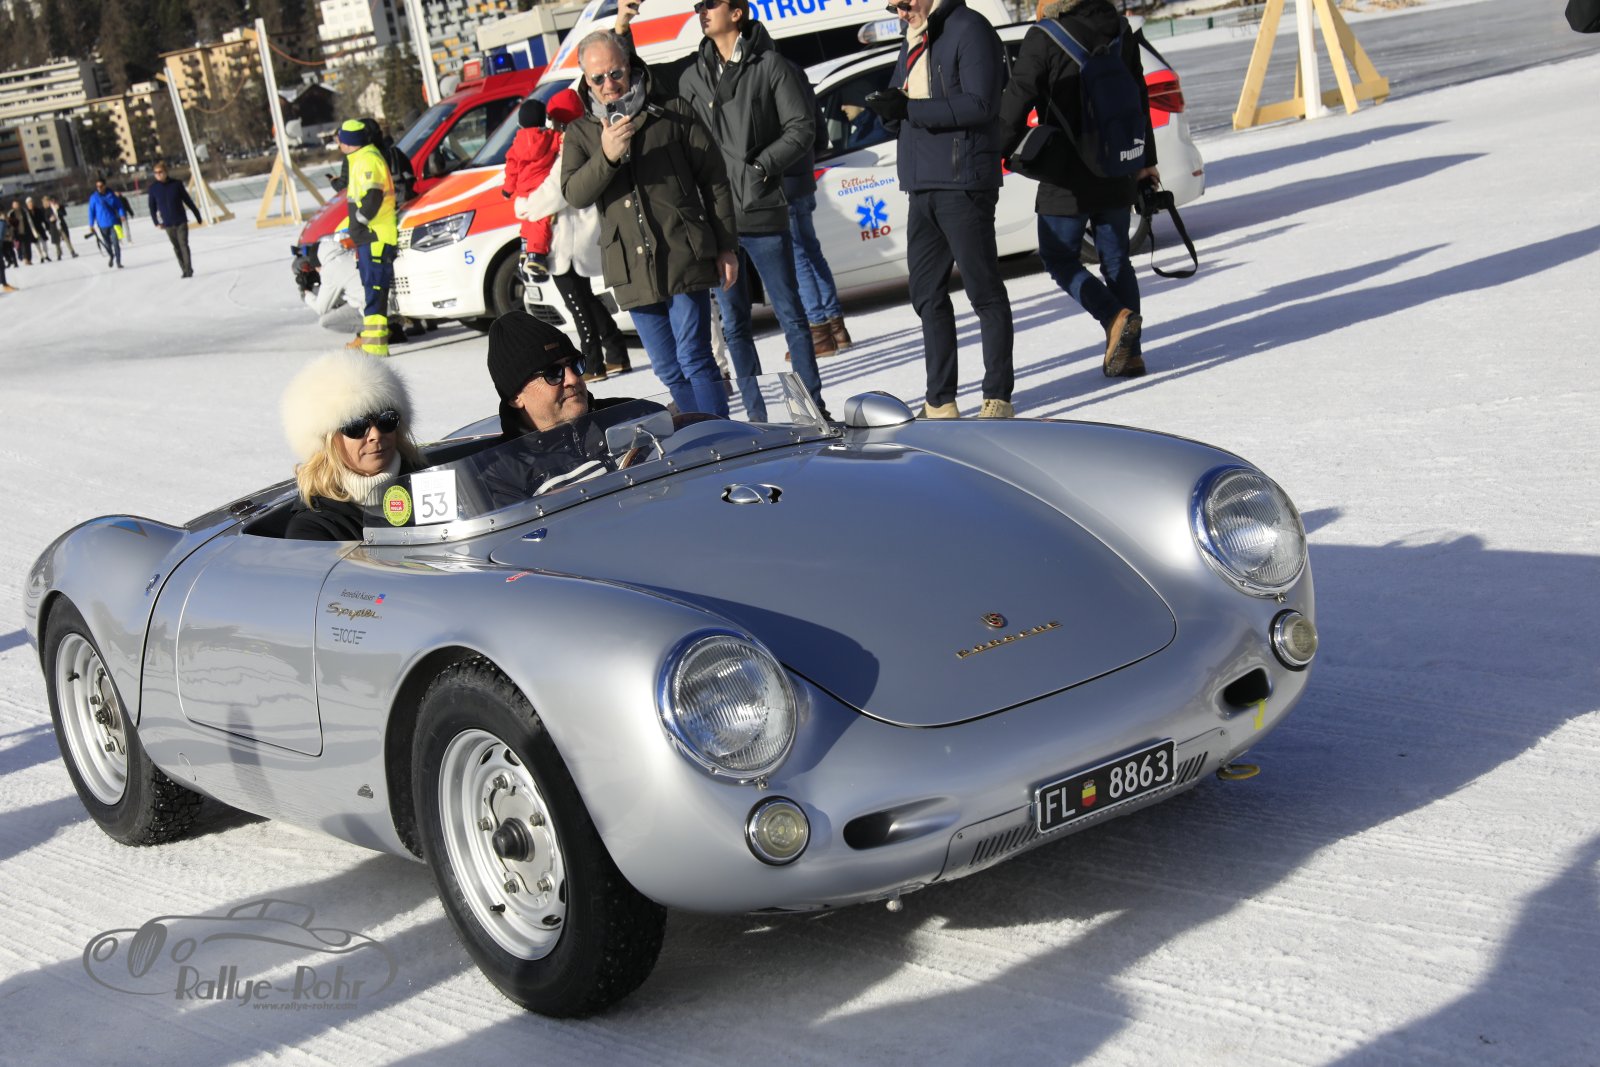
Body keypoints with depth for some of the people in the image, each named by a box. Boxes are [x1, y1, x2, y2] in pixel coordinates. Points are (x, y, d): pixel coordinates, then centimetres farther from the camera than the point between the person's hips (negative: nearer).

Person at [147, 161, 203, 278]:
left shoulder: (176, 184, -5)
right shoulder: (153, 188, -1)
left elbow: (188, 201, 3)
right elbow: (152, 207, 7)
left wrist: (198, 216, 8)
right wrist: (156, 222, 0)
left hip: (181, 221, -2)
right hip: (168, 224, 2)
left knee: (183, 244, -12)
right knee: (177, 247, 6)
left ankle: (188, 269, -11)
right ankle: (185, 270, 12)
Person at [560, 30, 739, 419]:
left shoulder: (672, 113, 4)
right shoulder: (581, 132, 12)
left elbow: (714, 178, 5)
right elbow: (574, 193, -3)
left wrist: (726, 247, 2)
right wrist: (607, 156, -21)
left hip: (685, 259, -4)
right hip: (633, 272, 4)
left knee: (694, 361, -10)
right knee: (669, 370, 9)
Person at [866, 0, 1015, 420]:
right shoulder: (913, 41, 18)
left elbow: (979, 104, -18)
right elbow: (898, 111, 18)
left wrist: (910, 109, -22)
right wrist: (888, 108, -6)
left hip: (963, 183, -9)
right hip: (922, 187, 9)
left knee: (984, 290, -2)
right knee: (927, 294, 10)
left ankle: (997, 397, 4)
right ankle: (940, 401, 18)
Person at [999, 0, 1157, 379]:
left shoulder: (1044, 37, -15)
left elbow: (1016, 101, -14)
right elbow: (1139, 97, 13)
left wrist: (1000, 149, 3)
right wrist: (1146, 160, 21)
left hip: (1069, 177, -6)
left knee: (1059, 258, 6)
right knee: (1116, 259, 12)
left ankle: (1115, 318, -14)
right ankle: (1129, 351, 11)